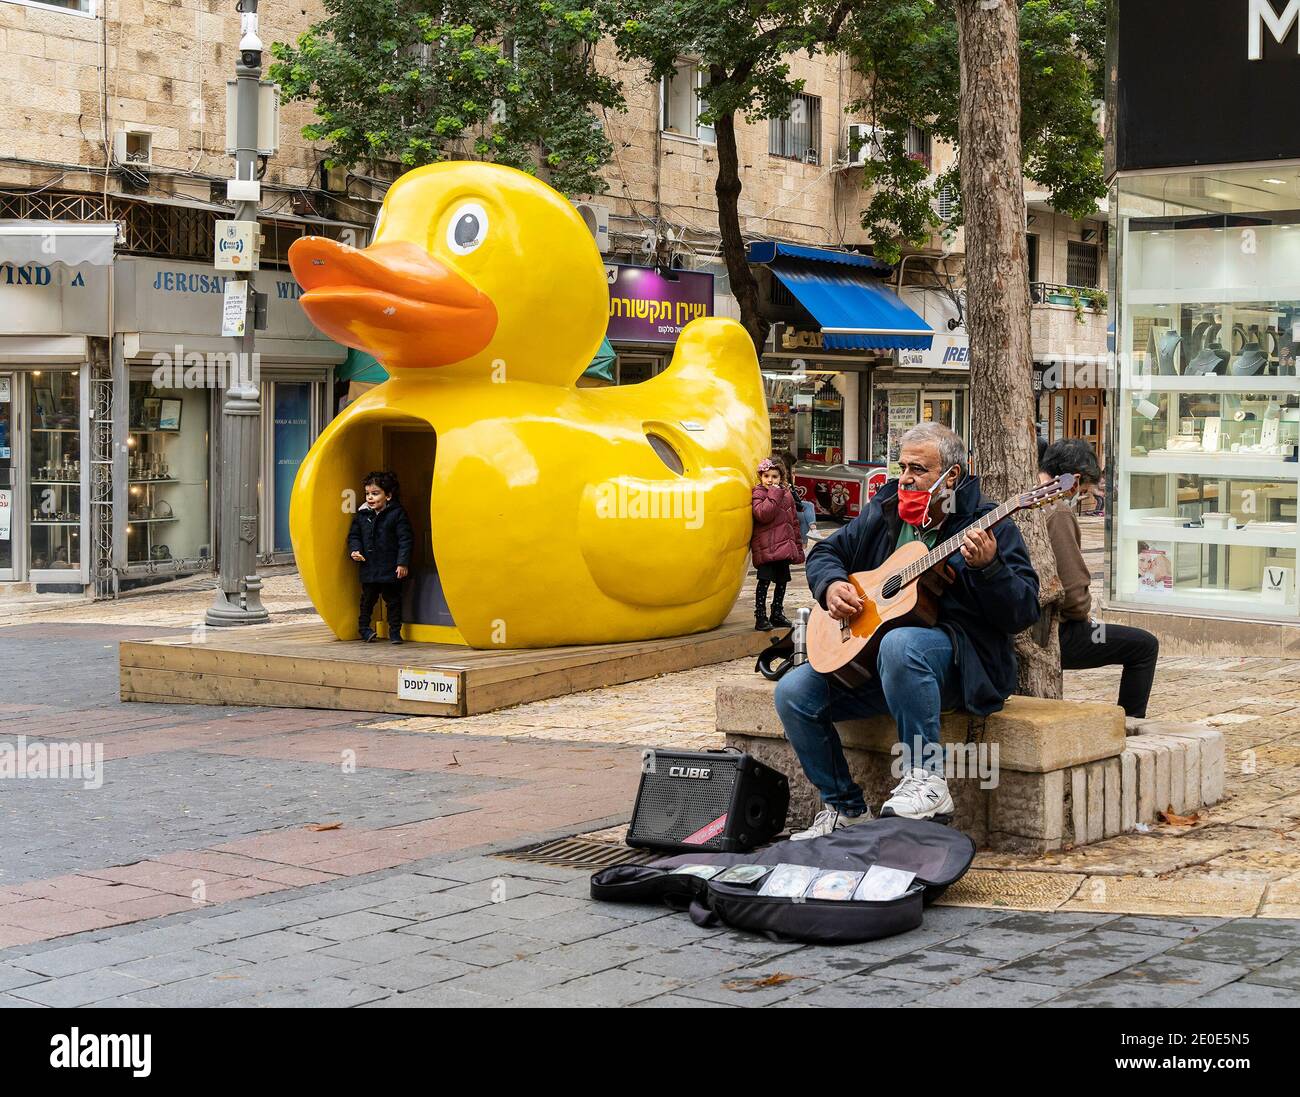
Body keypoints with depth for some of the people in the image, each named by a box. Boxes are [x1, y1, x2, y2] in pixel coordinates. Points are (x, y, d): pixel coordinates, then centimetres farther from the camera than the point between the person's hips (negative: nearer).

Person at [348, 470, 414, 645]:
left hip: (391, 569, -3)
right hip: (369, 568, 3)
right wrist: (355, 550, -6)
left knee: (393, 600, 5)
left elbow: (405, 539, -8)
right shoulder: (362, 514, 5)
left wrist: (403, 563, -13)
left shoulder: (397, 513, -7)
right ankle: (365, 629, 25)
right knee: (368, 599, 12)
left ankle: (395, 631, 14)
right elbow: (354, 535, 14)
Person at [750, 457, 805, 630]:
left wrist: (798, 547, 16)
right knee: (765, 579, -10)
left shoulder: (787, 495, 14)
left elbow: (794, 522, 18)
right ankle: (760, 616, -7)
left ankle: (777, 614, 23)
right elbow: (763, 514, -23)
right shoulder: (758, 494, -3)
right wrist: (774, 494, -17)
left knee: (782, 580, 11)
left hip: (784, 546, 6)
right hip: (765, 547, -6)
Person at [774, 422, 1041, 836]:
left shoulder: (987, 525, -5)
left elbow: (1023, 613, -12)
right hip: (868, 653, 7)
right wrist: (831, 585, -1)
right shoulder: (883, 513, 12)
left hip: (960, 658, -6)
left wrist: (987, 567, -30)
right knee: (793, 692, -12)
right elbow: (824, 552, 22)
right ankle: (844, 807, 2)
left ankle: (926, 778, -29)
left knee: (899, 644, -41)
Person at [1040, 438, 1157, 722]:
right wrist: (1084, 613, 1)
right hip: (1050, 634, -9)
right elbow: (1073, 591, -22)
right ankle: (1130, 725, 12)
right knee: (1145, 645, 5)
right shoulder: (1057, 512, -19)